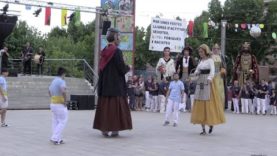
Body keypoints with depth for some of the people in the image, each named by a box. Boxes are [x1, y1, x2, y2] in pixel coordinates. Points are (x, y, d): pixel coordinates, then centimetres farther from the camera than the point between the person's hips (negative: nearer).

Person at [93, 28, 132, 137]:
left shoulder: (104, 51, 8)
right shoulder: (117, 51, -13)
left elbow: (101, 68, 13)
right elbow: (122, 68, -15)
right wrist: (128, 67, 5)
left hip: (104, 84, 7)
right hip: (116, 84, -7)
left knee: (105, 106, 9)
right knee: (115, 106, 0)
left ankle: (104, 129, 11)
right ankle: (114, 129, 1)